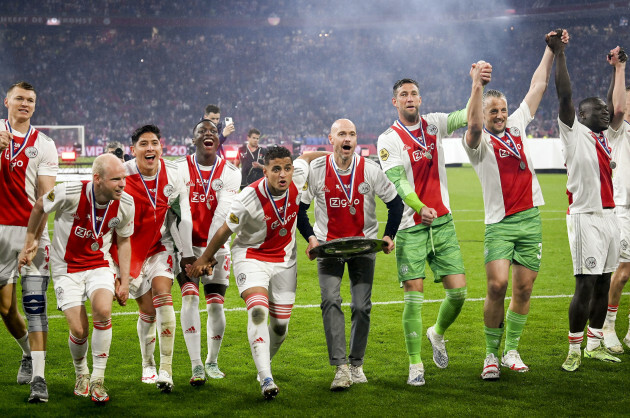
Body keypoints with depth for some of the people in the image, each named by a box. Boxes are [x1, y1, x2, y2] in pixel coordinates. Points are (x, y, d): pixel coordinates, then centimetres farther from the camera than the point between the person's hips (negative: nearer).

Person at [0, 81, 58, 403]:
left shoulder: (43, 144, 4)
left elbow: (46, 197, -3)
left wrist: (36, 236, -16)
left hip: (31, 230, -1)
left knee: (35, 305, -8)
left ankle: (38, 377, -7)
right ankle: (29, 353, 34)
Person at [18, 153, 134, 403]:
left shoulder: (124, 204, -11)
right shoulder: (70, 193, -23)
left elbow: (123, 240, 7)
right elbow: (39, 208, -2)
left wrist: (124, 279, 3)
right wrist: (30, 244, 5)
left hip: (100, 265, 2)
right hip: (67, 267, -2)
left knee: (103, 310, -27)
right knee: (79, 330, -10)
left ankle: (97, 379, -10)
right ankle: (81, 374, 24)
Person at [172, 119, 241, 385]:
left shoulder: (229, 173, -5)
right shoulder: (180, 170, -6)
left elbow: (221, 216, -13)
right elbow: (180, 214, -12)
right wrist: (185, 253, -18)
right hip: (187, 245, -1)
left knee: (216, 304, -1)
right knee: (190, 298, -15)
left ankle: (212, 361, 20)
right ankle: (196, 365, -16)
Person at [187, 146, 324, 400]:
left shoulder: (297, 176, -16)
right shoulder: (249, 199, -27)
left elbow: (308, 156, 8)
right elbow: (225, 231, -11)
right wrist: (204, 259, -1)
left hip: (284, 259, 5)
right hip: (251, 256, -5)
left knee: (281, 324, 7)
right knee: (258, 311, -27)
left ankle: (264, 365, 37)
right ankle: (266, 379, -29)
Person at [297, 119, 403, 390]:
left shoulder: (370, 170, -6)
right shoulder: (315, 170, -7)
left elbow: (395, 202, 4)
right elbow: (299, 206, 3)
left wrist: (389, 236, -7)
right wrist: (310, 238, -9)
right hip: (328, 244, -1)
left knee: (362, 306, -1)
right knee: (331, 301, -17)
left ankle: (356, 364, 17)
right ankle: (340, 367, -17)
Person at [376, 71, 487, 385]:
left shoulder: (434, 124, 9)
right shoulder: (389, 139, -3)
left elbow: (466, 116, -6)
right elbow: (396, 182, -15)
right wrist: (419, 208, -30)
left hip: (442, 222, 4)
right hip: (410, 227, -4)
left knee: (458, 291, 0)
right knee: (414, 296, -7)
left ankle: (437, 334, 29)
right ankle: (415, 365, 3)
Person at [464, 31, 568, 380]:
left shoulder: (517, 126, 13)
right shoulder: (479, 142, -3)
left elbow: (538, 86, 18)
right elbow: (474, 125, -27)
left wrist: (551, 50, 18)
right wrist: (477, 86, -39)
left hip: (530, 217, 5)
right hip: (500, 222, -5)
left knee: (523, 289, 4)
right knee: (497, 285, -16)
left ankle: (512, 351, 15)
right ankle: (491, 354, -4)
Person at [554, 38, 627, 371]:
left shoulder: (607, 137, 16)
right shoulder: (575, 134, -3)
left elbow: (618, 109, 20)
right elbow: (565, 97, -11)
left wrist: (619, 67, 24)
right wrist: (559, 55, -17)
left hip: (609, 216, 7)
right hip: (585, 217, -7)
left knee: (603, 283, 10)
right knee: (585, 285, -9)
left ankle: (594, 345, 19)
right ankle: (574, 350, -3)